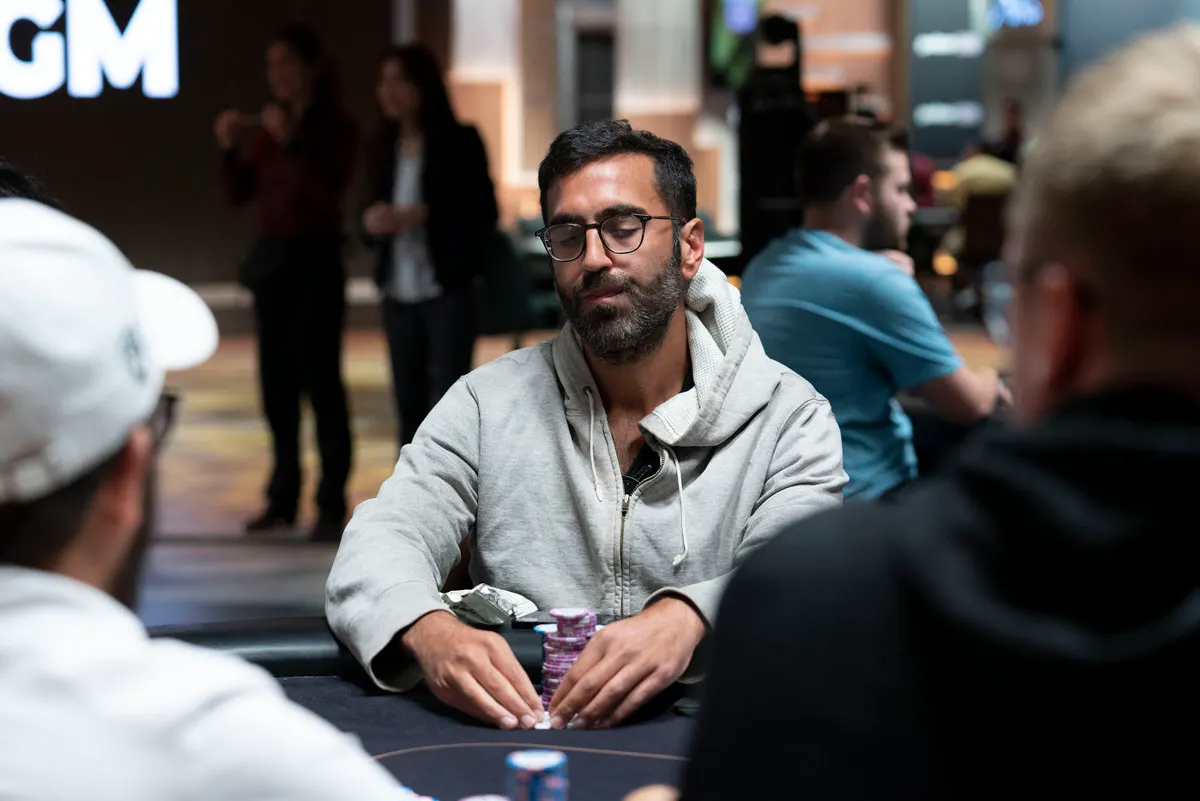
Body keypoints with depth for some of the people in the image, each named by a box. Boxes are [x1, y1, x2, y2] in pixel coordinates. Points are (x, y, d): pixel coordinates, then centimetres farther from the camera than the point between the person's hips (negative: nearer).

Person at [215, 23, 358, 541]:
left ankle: (331, 504, -5)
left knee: (319, 379, -7)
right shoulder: (267, 125, 11)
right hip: (270, 259, 6)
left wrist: (290, 143, -25)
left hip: (315, 260, -6)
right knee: (276, 381, 7)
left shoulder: (335, 126, -4)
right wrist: (230, 149, -6)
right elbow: (239, 193, 10)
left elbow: (328, 191, -17)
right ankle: (283, 497, 14)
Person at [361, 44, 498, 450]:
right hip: (399, 295, 5)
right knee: (409, 406, 8)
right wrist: (371, 222, -8)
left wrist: (425, 214, -19)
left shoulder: (460, 142, -3)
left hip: (448, 291, -5)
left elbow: (484, 215, -6)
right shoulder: (384, 149, 11)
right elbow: (373, 215, 16)